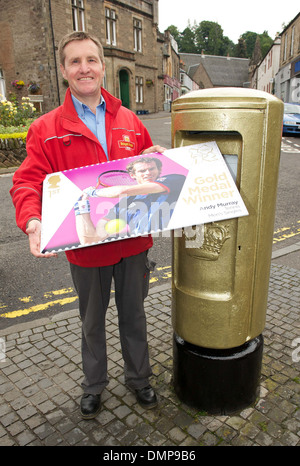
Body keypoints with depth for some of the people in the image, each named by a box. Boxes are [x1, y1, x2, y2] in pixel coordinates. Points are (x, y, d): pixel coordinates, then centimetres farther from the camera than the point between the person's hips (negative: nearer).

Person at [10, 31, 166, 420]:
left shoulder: (130, 121, 5)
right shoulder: (46, 129, -5)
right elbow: (28, 183, -11)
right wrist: (33, 223, -30)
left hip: (133, 242, 2)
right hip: (85, 247, -2)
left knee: (133, 316, 20)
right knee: (92, 322, 19)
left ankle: (138, 378, 45)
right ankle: (93, 385, 46)